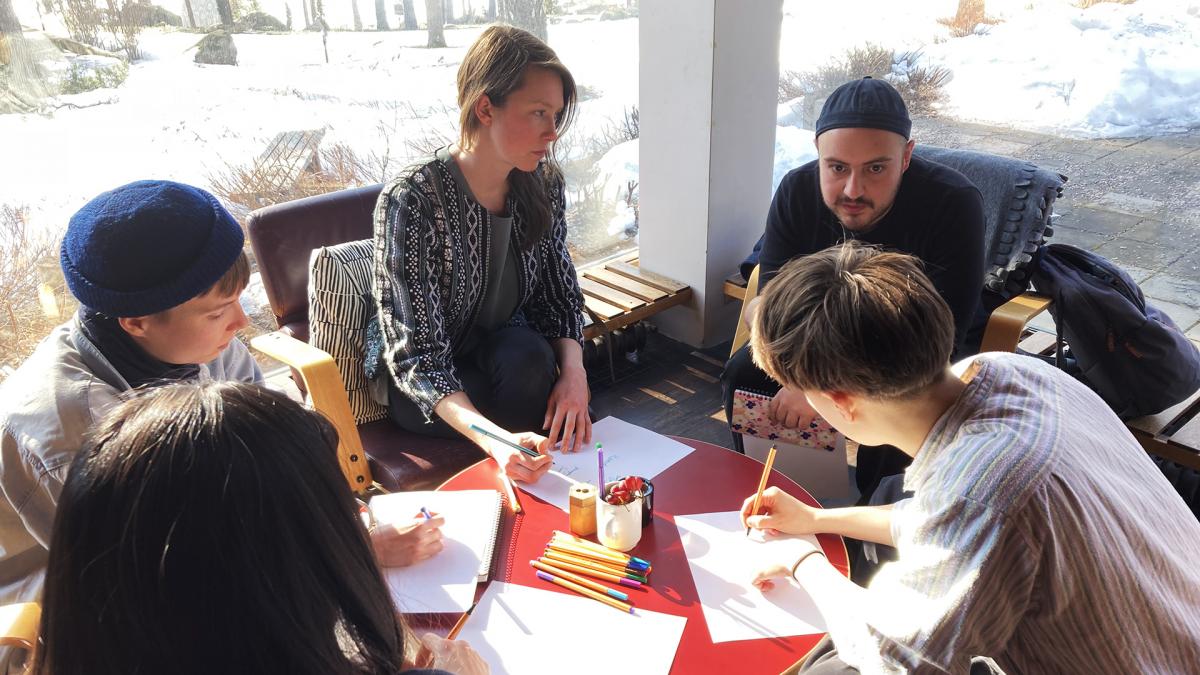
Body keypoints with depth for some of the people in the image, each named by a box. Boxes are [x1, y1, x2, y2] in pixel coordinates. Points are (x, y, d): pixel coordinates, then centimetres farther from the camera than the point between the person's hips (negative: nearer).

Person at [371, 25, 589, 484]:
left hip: (507, 348, 4)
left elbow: (558, 294, -1)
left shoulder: (544, 185, -10)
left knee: (529, 358, -28)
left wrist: (573, 370, -23)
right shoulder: (411, 202, -28)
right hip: (421, 386, -4)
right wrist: (494, 440, -45)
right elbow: (418, 356, -29)